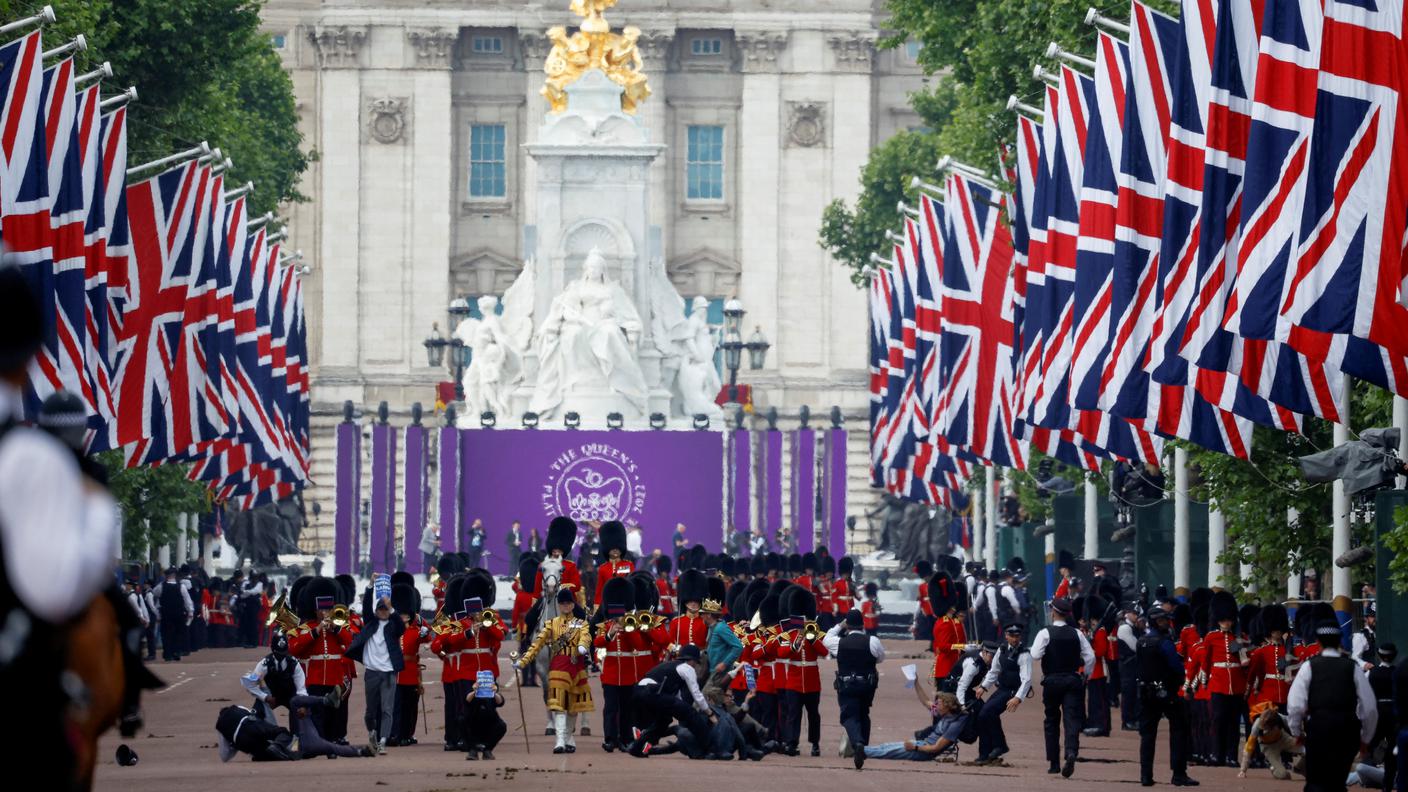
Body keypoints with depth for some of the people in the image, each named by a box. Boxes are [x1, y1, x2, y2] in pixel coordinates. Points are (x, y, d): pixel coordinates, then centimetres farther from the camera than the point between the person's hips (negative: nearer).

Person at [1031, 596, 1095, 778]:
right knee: (1072, 720, -6)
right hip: (1073, 680, 1)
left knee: (1052, 722, 12)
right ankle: (1071, 752, -31)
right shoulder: (1076, 634, 2)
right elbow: (1091, 657, 0)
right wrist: (1085, 676, 14)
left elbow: (1035, 655, -17)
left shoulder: (1045, 633, -7)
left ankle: (1054, 763, 14)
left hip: (1052, 681, -1)